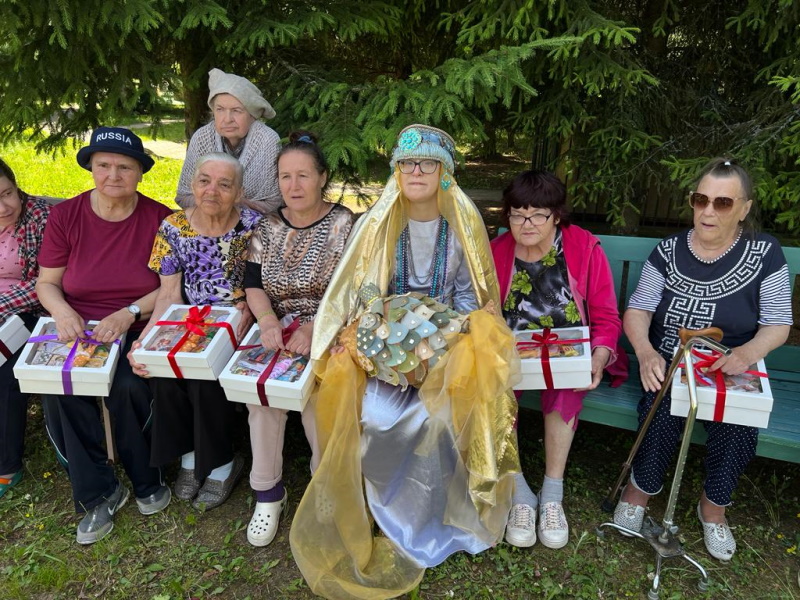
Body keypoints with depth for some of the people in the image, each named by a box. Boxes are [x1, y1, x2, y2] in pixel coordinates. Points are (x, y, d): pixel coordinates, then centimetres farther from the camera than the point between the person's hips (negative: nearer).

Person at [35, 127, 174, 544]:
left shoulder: (160, 220, -2)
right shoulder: (64, 216, 3)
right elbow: (46, 282, 6)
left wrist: (130, 313, -19)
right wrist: (62, 311, -15)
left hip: (139, 332, -2)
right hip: (79, 329, 2)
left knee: (128, 387, -30)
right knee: (58, 390, -25)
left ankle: (146, 480, -1)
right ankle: (98, 493, -5)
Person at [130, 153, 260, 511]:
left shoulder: (254, 226, -8)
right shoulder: (173, 228, -1)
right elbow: (169, 296, -4)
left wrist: (249, 308, -22)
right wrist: (145, 341, -18)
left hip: (236, 326, -3)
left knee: (206, 377, -26)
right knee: (164, 373, -23)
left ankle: (221, 464, 0)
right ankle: (190, 454, 4)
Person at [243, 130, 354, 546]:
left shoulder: (344, 224, -3)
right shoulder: (268, 228, 10)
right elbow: (253, 286, 4)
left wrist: (313, 329, -26)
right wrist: (269, 323, -18)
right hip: (278, 331, 3)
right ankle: (267, 491, -5)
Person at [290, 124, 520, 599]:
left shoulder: (462, 223, 2)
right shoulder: (377, 223, 4)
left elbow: (468, 292, 5)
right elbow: (364, 289, 4)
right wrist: (367, 323, -16)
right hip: (387, 333, 1)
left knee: (441, 412, -27)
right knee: (374, 414, -25)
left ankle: (433, 514, -2)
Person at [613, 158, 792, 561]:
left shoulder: (765, 253, -3)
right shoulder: (669, 250, 0)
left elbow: (778, 324, -3)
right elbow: (637, 309, -4)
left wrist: (750, 351, -27)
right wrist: (645, 351, -26)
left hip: (730, 374, 0)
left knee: (739, 428, -26)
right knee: (662, 412, -28)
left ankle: (713, 505, 5)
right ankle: (640, 490, -1)